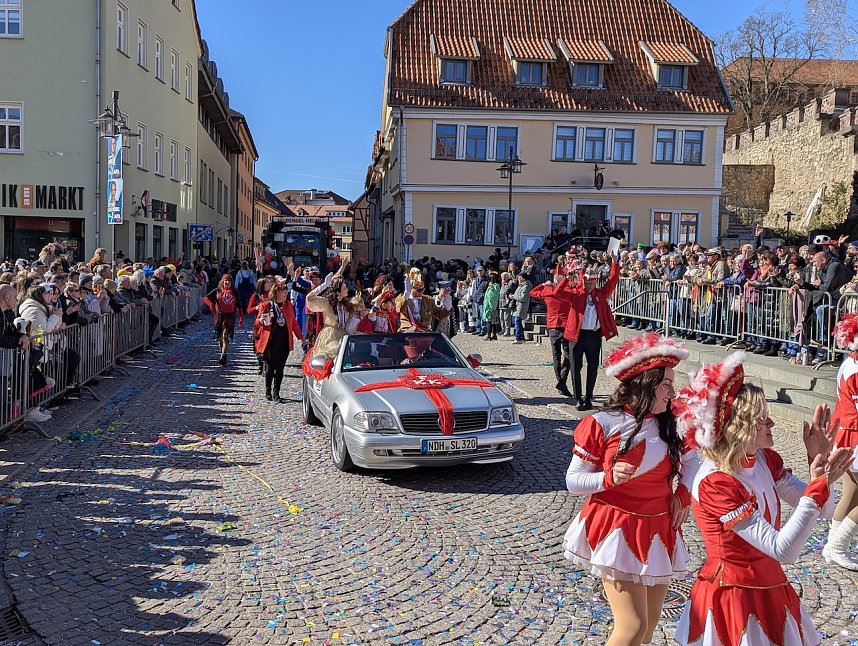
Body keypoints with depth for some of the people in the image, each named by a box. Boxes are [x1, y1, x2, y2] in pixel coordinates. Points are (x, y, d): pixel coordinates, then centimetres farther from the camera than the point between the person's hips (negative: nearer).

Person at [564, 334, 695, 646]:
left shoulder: (669, 424, 2)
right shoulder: (602, 425, -13)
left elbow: (691, 460, 20)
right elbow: (573, 481, -9)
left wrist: (683, 494, 2)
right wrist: (610, 478, -26)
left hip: (659, 530, 6)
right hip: (617, 529, -6)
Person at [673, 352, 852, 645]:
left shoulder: (766, 459, -2)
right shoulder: (714, 483, -26)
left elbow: (823, 510, 0)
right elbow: (783, 549, -28)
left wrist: (819, 460, -14)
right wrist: (819, 486, -31)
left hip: (771, 590, 8)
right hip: (734, 596, -8)